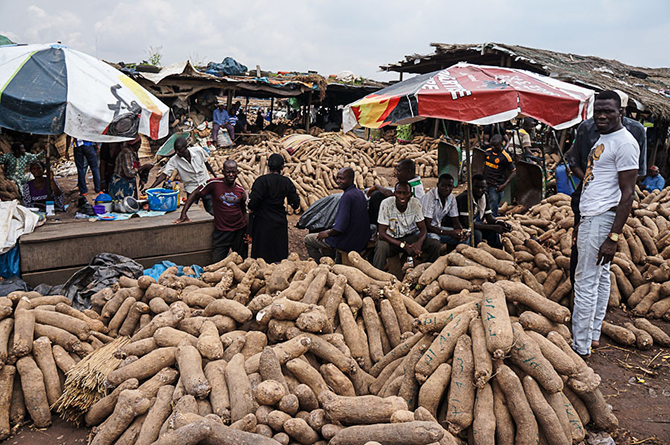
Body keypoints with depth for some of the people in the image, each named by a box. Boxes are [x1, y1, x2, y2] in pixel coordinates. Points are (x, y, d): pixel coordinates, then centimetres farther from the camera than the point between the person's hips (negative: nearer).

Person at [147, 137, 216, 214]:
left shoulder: (198, 151, -14)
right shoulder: (174, 160, -16)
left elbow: (206, 163, 5)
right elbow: (164, 175, -20)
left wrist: (215, 175, 16)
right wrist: (151, 188, -32)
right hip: (191, 190, 0)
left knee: (211, 212, 4)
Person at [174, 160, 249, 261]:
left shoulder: (241, 191, 3)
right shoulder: (214, 184, -8)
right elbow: (195, 194, -3)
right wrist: (183, 214, -10)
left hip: (239, 230, 3)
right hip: (221, 231, -3)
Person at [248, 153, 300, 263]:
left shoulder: (261, 180, -13)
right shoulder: (287, 182, 0)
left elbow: (252, 202, -17)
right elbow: (295, 203, 2)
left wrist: (251, 208, 4)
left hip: (263, 222, -4)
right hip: (280, 223, 4)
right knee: (280, 253, 15)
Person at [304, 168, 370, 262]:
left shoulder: (347, 196, -25)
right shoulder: (360, 193, 5)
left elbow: (340, 227, -28)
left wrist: (328, 233, -9)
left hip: (348, 243, -9)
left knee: (308, 239, 9)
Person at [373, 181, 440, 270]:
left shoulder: (416, 203, -11)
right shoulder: (386, 204, -19)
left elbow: (423, 229, -6)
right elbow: (382, 233, -20)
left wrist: (419, 242, -31)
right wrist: (404, 245, -32)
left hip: (410, 237, 3)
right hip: (391, 239, -3)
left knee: (435, 244, -19)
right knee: (381, 248, -36)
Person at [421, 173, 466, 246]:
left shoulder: (452, 198, 0)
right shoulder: (428, 197, -22)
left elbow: (456, 222, 5)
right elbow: (427, 226, -25)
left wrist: (461, 231, -20)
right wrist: (449, 233, -32)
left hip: (438, 228, 7)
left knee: (462, 237, -9)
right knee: (434, 238, -37)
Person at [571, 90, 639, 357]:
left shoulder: (624, 143, -15)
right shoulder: (602, 140, 16)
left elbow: (627, 194, -19)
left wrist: (614, 237, -23)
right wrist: (582, 223, 24)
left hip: (603, 220, -10)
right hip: (592, 218, 10)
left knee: (586, 282, -6)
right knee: (600, 278, 15)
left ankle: (580, 346, 1)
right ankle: (593, 335, 25)